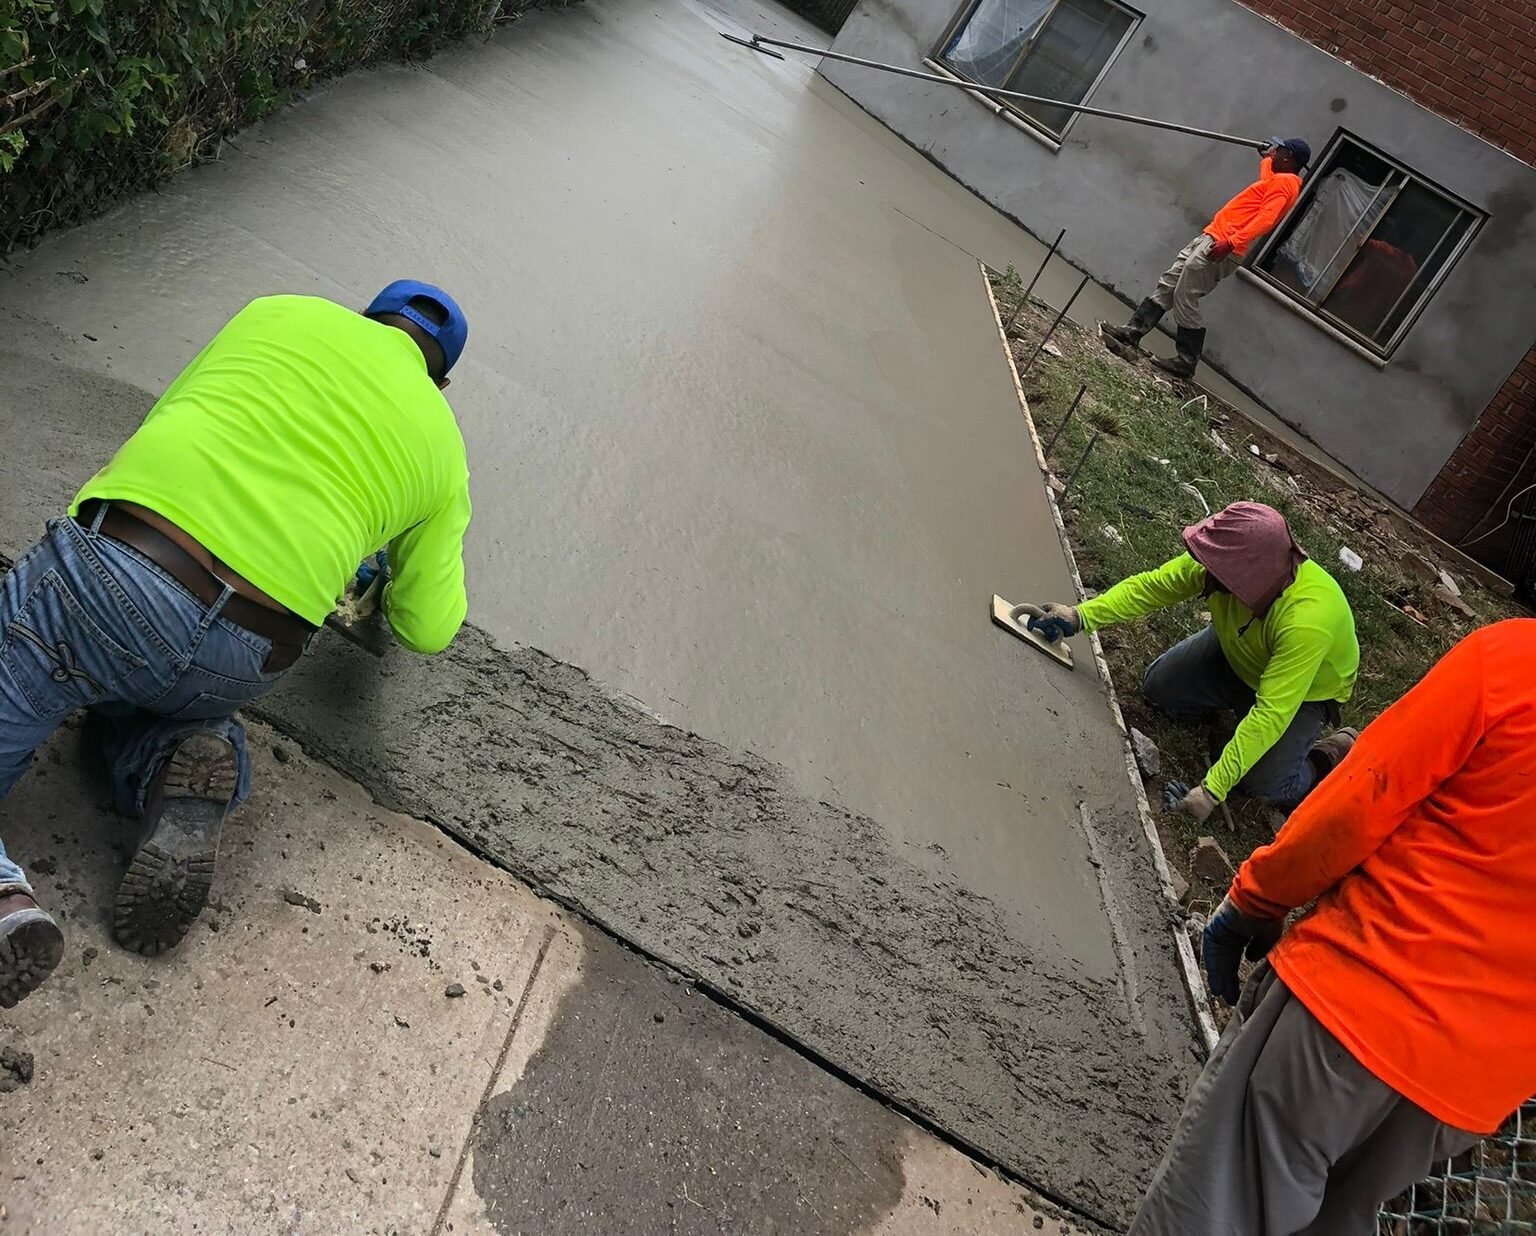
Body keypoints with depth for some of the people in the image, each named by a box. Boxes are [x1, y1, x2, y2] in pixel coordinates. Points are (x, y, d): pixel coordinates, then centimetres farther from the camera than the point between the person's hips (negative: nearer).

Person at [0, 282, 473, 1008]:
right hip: (242, 662, 2)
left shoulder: (281, 312, 17)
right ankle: (184, 770, 1)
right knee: (138, 695, 34)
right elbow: (427, 629, 18)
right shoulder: (442, 451, 18)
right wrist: (397, 578, 40)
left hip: (103, 567, -2)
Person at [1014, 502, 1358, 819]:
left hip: (1306, 689, -5)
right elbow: (1152, 585, -19)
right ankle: (1235, 700, 20)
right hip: (1236, 652, 5)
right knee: (1158, 688, -6)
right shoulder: (1218, 560, -31)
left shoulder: (1308, 620, -45)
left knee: (1261, 783, -18)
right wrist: (1082, 616, -31)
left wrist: (1212, 790, -44)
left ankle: (1332, 756, 11)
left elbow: (1271, 714, -44)